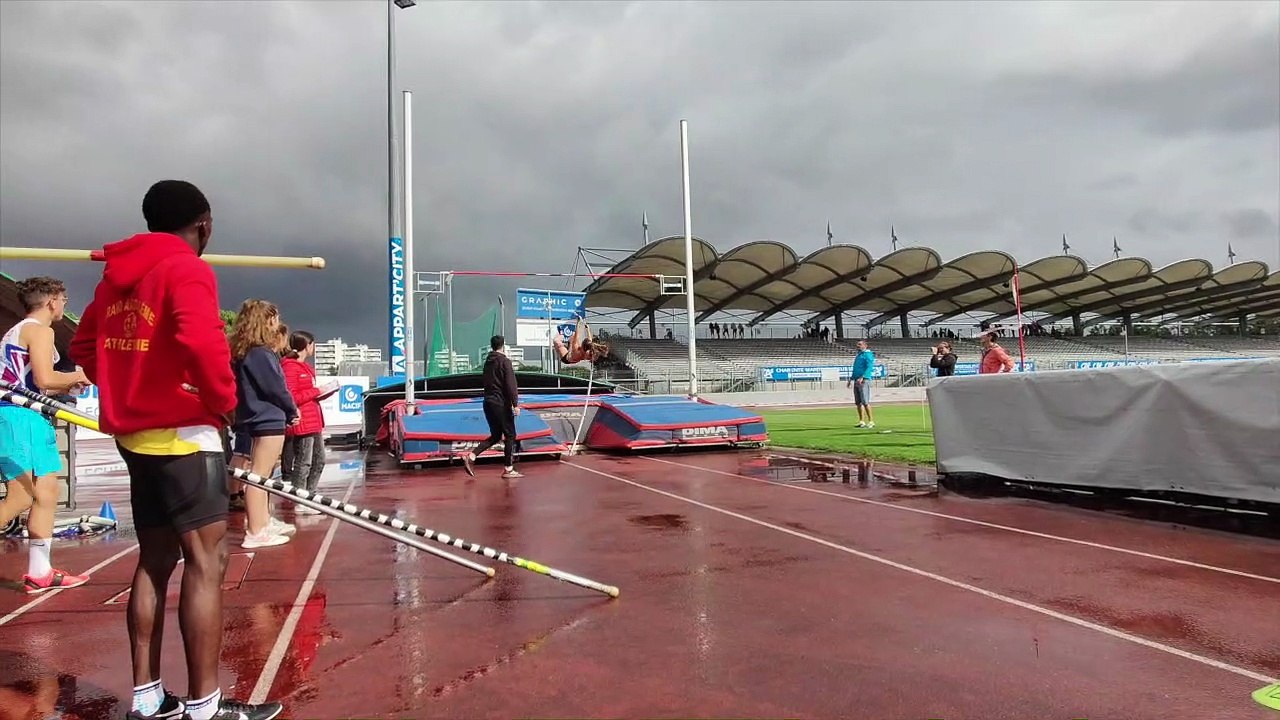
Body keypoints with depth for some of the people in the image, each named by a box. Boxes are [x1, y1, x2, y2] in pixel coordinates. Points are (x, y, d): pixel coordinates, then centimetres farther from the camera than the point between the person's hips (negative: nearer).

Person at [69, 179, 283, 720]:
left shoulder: (118, 273, 14)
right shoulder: (186, 268, -11)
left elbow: (84, 346, 20)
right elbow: (201, 340, -27)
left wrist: (129, 392, 18)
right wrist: (224, 400, -14)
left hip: (136, 431, 9)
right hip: (182, 432, -9)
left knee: (155, 560, 14)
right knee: (206, 561, -4)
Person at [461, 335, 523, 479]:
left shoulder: (488, 361, 14)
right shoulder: (504, 361, -10)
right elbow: (511, 384, -16)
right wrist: (516, 404, -16)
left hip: (488, 402, 8)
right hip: (501, 404, -8)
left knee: (495, 436, 14)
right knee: (510, 435, 2)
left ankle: (471, 456, 1)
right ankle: (509, 470, 3)